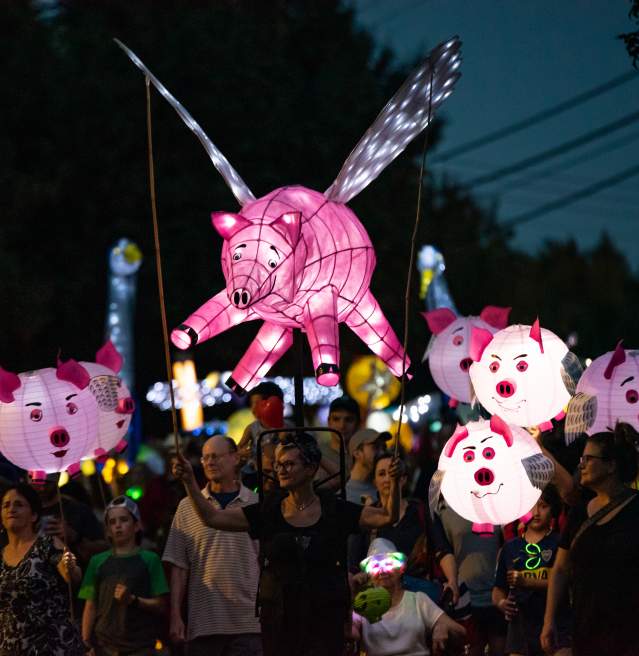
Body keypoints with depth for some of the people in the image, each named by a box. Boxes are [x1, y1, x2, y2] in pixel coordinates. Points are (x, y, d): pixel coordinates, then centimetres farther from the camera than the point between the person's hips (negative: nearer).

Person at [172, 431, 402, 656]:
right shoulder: (267, 512, 4)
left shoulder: (335, 511, 1)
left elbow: (386, 517, -4)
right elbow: (212, 517, 3)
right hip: (279, 620, 1)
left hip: (324, 618, -1)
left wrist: (394, 482, -21)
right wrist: (189, 481, -7)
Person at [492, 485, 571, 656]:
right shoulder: (510, 547, 18)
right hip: (520, 626, 4)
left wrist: (527, 582, -18)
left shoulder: (560, 543, 4)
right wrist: (501, 603, 0)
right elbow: (498, 589, 23)